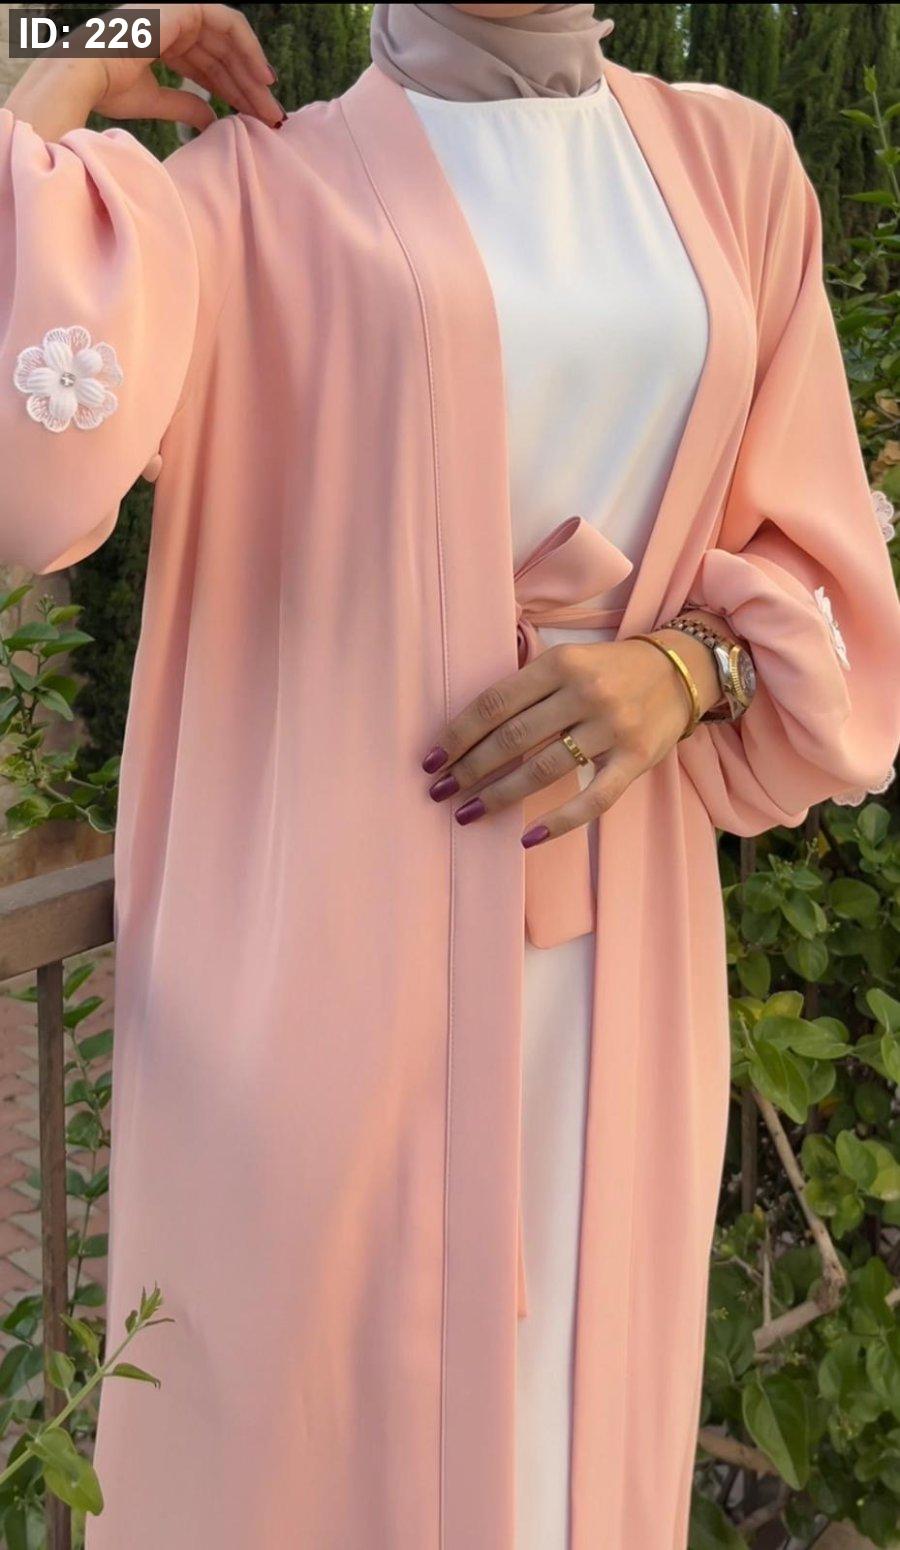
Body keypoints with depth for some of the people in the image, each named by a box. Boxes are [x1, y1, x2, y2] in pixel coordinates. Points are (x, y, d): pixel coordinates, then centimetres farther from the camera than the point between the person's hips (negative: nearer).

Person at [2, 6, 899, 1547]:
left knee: (581, 1415, 16)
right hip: (325, 941, -3)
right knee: (304, 1424, 10)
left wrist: (688, 665, -10)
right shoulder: (252, 186, -1)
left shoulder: (731, 166, 10)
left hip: (611, 954, 4)